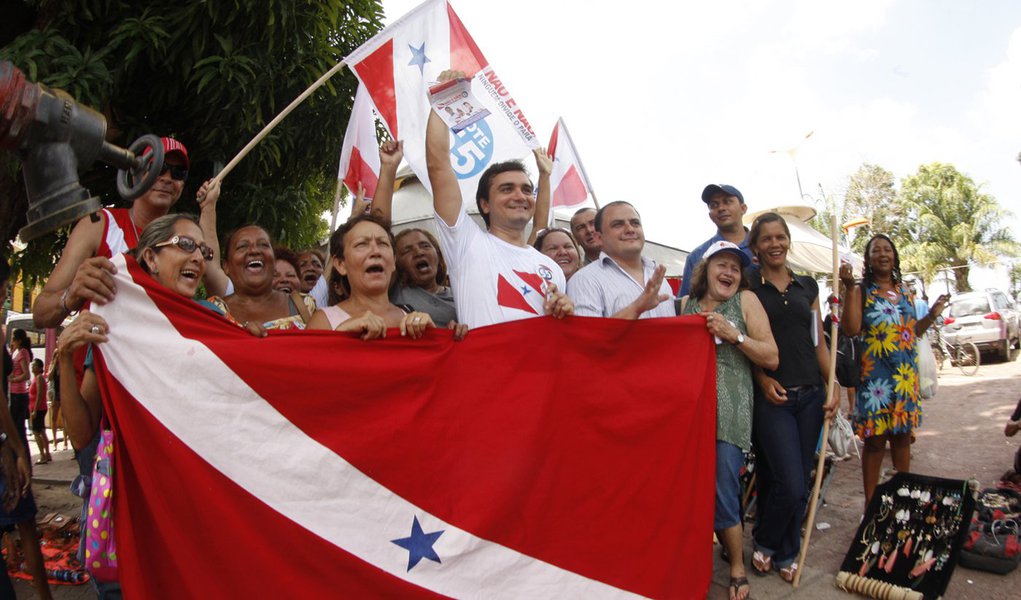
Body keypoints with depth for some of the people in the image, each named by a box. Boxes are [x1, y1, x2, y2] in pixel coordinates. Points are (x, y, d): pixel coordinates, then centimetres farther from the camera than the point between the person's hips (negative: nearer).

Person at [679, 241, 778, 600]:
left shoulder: (746, 300, 6)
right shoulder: (685, 305, 13)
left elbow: (771, 358, 1)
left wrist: (734, 335, -10)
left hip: (729, 412, -2)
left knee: (723, 493, -3)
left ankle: (737, 570, 19)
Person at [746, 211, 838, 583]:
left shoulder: (807, 286, 11)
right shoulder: (748, 286, -2)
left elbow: (818, 342, 13)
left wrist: (833, 387, 5)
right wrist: (762, 378, -15)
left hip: (810, 394, 5)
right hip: (771, 397, -5)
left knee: (800, 485, 9)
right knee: (790, 485, -9)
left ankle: (786, 554, 28)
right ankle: (764, 543, 17)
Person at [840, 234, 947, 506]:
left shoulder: (905, 290, 13)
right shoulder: (861, 291, -4)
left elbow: (912, 331, 20)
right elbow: (852, 329, -19)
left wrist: (932, 314, 6)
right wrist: (849, 288, -21)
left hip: (906, 373, 5)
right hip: (875, 375, -5)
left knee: (902, 436, 14)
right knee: (875, 440, -1)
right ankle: (871, 503, 8)